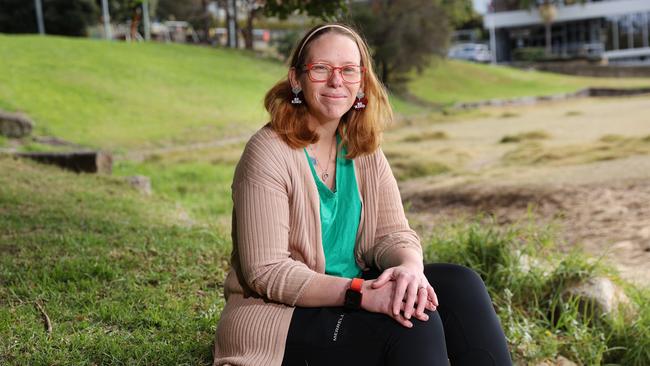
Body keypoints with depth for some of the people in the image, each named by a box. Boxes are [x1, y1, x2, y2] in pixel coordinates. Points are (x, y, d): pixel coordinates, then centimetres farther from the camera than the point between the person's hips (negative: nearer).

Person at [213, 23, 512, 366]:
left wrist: (411, 266, -25)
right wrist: (361, 292, -31)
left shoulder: (364, 149, 5)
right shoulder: (269, 153, -16)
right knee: (413, 322, -26)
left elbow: (393, 233, 0)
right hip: (276, 316, -6)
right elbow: (267, 272, -20)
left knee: (459, 284, -14)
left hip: (352, 291, 7)